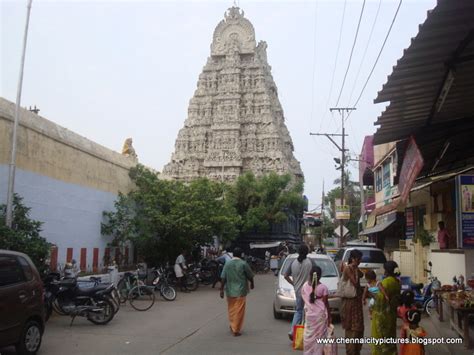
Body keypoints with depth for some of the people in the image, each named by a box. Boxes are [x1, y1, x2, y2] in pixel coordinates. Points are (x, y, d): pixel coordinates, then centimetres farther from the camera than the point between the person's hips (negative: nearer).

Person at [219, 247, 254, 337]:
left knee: (231, 310, 18)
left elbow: (223, 278, -3)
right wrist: (252, 284, 20)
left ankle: (232, 326, 28)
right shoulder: (243, 264, -7)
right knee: (239, 311, 2)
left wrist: (221, 289, 2)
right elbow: (250, 276, 1)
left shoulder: (227, 263, 0)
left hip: (230, 291, 3)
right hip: (240, 291, -3)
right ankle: (236, 330, 3)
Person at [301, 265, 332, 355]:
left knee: (309, 336, 11)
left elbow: (304, 299, 8)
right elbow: (325, 303, -5)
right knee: (320, 336, 5)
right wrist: (329, 316, 2)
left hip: (309, 314, 3)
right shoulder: (323, 287, -9)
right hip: (320, 314, -2)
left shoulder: (305, 286, -1)